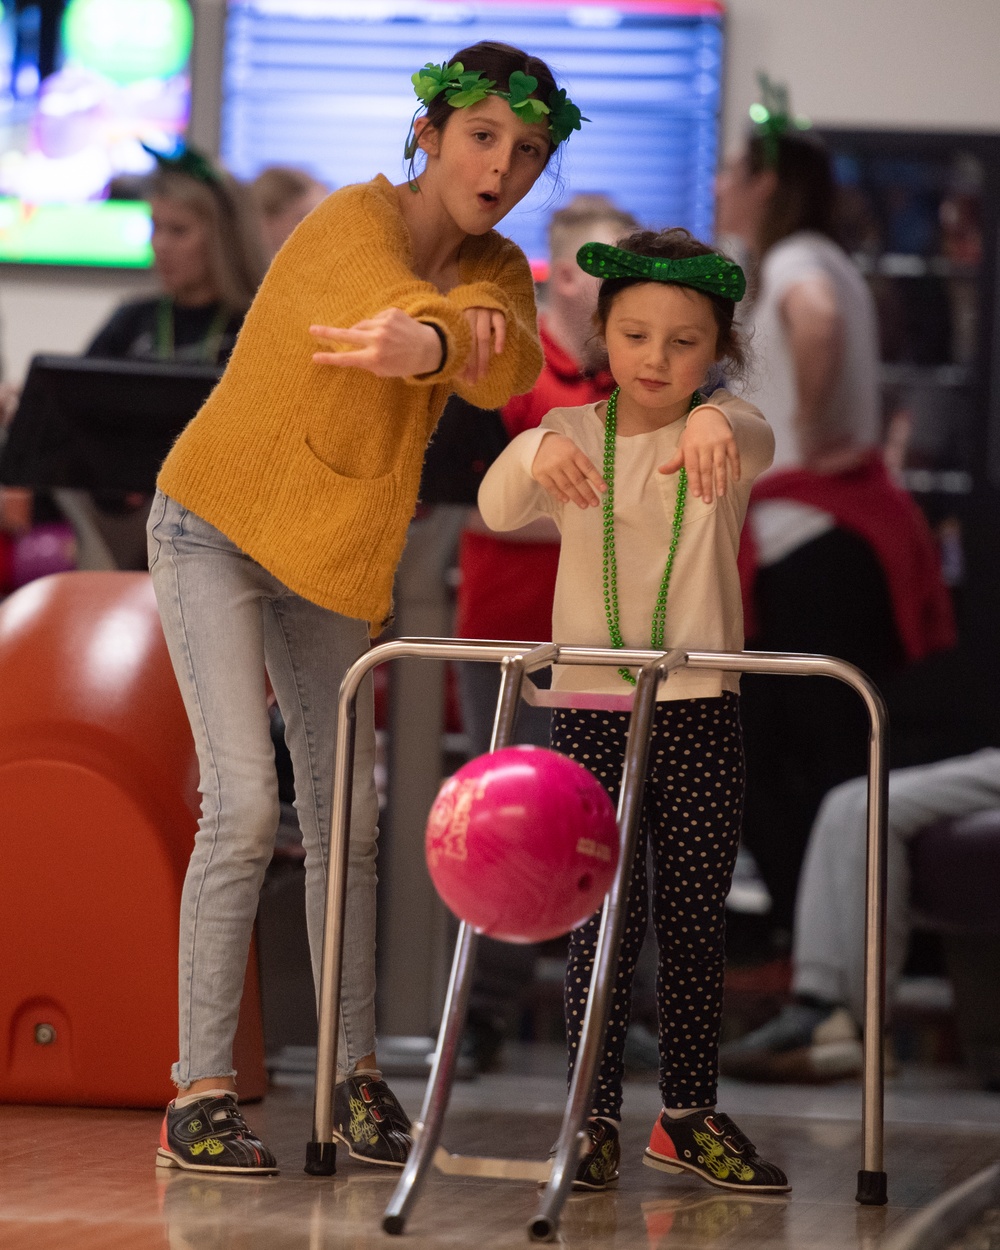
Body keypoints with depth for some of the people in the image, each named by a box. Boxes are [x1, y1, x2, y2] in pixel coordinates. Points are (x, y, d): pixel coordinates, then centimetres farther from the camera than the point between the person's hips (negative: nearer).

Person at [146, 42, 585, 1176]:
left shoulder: (496, 271, -1)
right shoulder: (356, 221, -17)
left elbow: (508, 362, -25)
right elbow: (389, 302, -40)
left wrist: (433, 339, -49)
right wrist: (446, 325, -63)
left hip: (330, 560, 6)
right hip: (217, 528, -6)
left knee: (344, 821, 6)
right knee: (244, 805, -15)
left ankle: (355, 1077, 15)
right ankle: (199, 1092, -14)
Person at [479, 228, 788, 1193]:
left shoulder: (722, 436, -1)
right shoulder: (573, 435, 1)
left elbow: (754, 444, -26)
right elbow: (500, 510, -16)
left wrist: (715, 422, -51)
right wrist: (536, 453, -40)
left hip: (700, 714, 0)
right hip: (590, 711, 0)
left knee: (694, 922, 7)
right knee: (601, 917, -3)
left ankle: (689, 1115, 17)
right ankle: (595, 1119, 0)